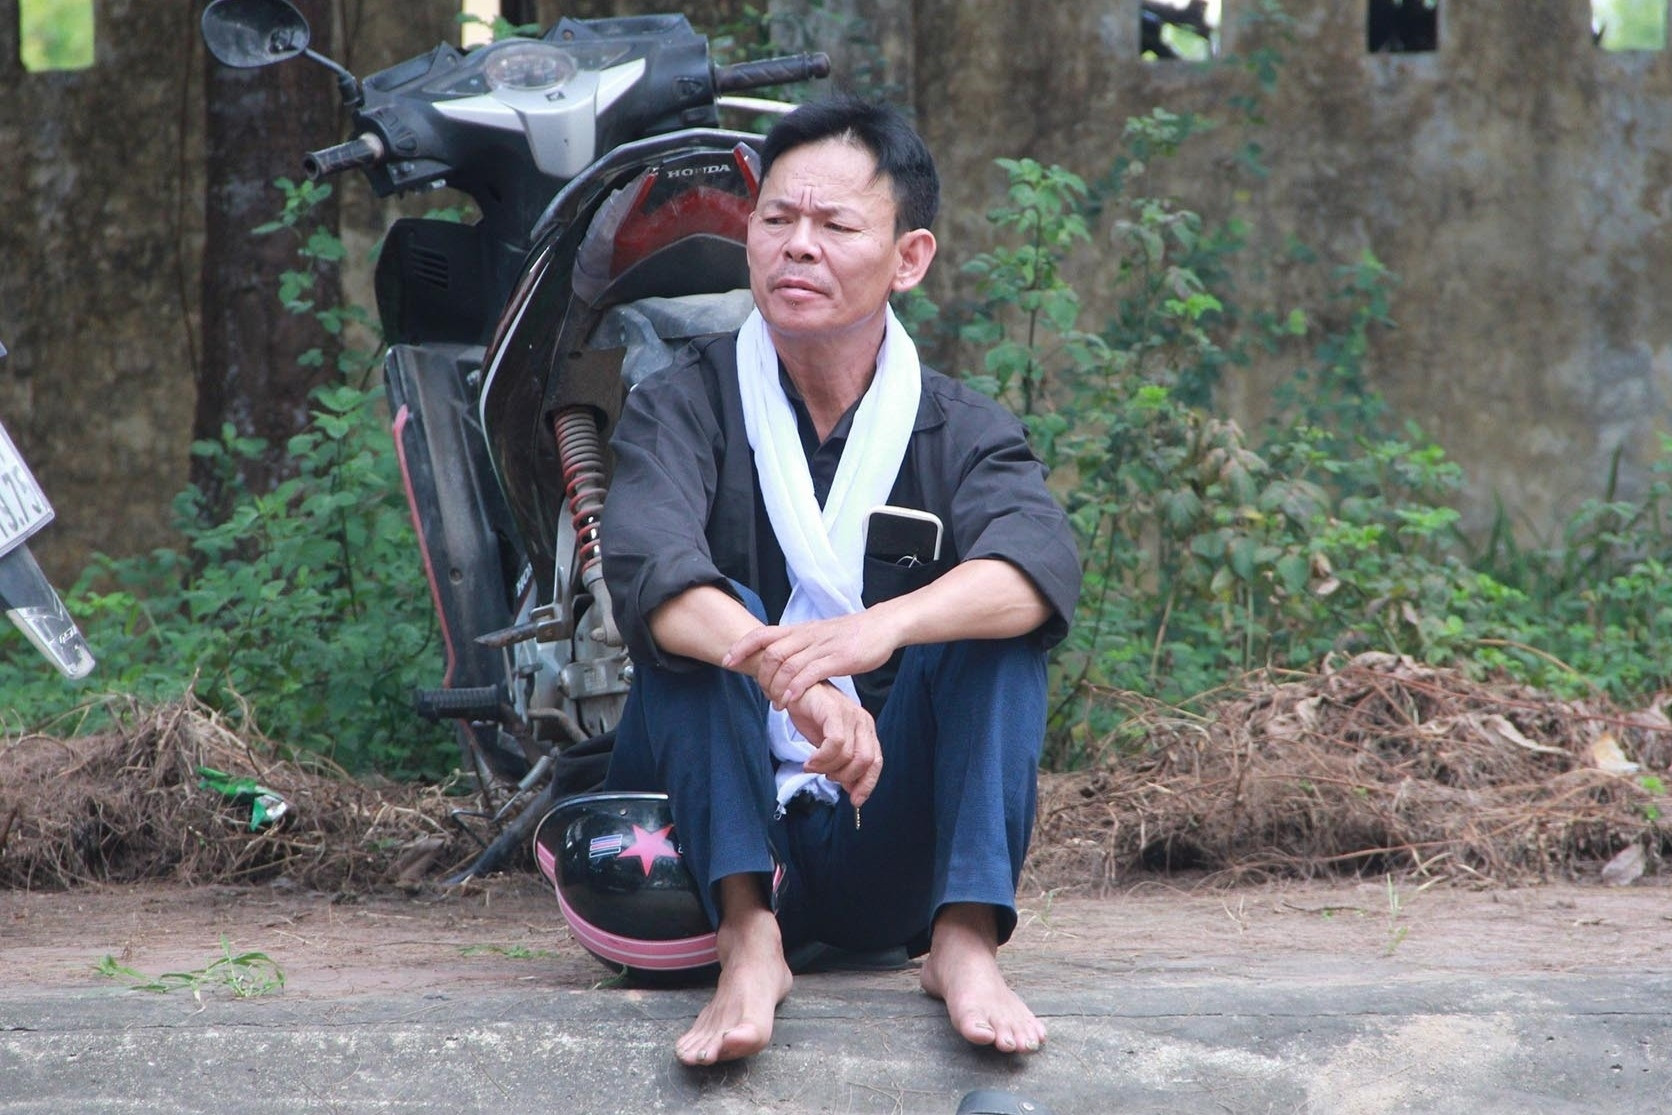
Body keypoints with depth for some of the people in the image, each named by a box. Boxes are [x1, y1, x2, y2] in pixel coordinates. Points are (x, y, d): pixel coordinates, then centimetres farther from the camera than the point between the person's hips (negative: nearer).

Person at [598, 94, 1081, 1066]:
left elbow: (1044, 566, -22)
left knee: (994, 616, -18)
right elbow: (646, 568, -24)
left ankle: (965, 938, -31)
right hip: (718, 840, -1)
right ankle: (749, 938, -36)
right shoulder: (684, 410, -1)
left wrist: (877, 629, -44)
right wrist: (790, 676, -45)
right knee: (702, 619, -22)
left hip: (892, 860, 1)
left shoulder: (965, 432, 2)